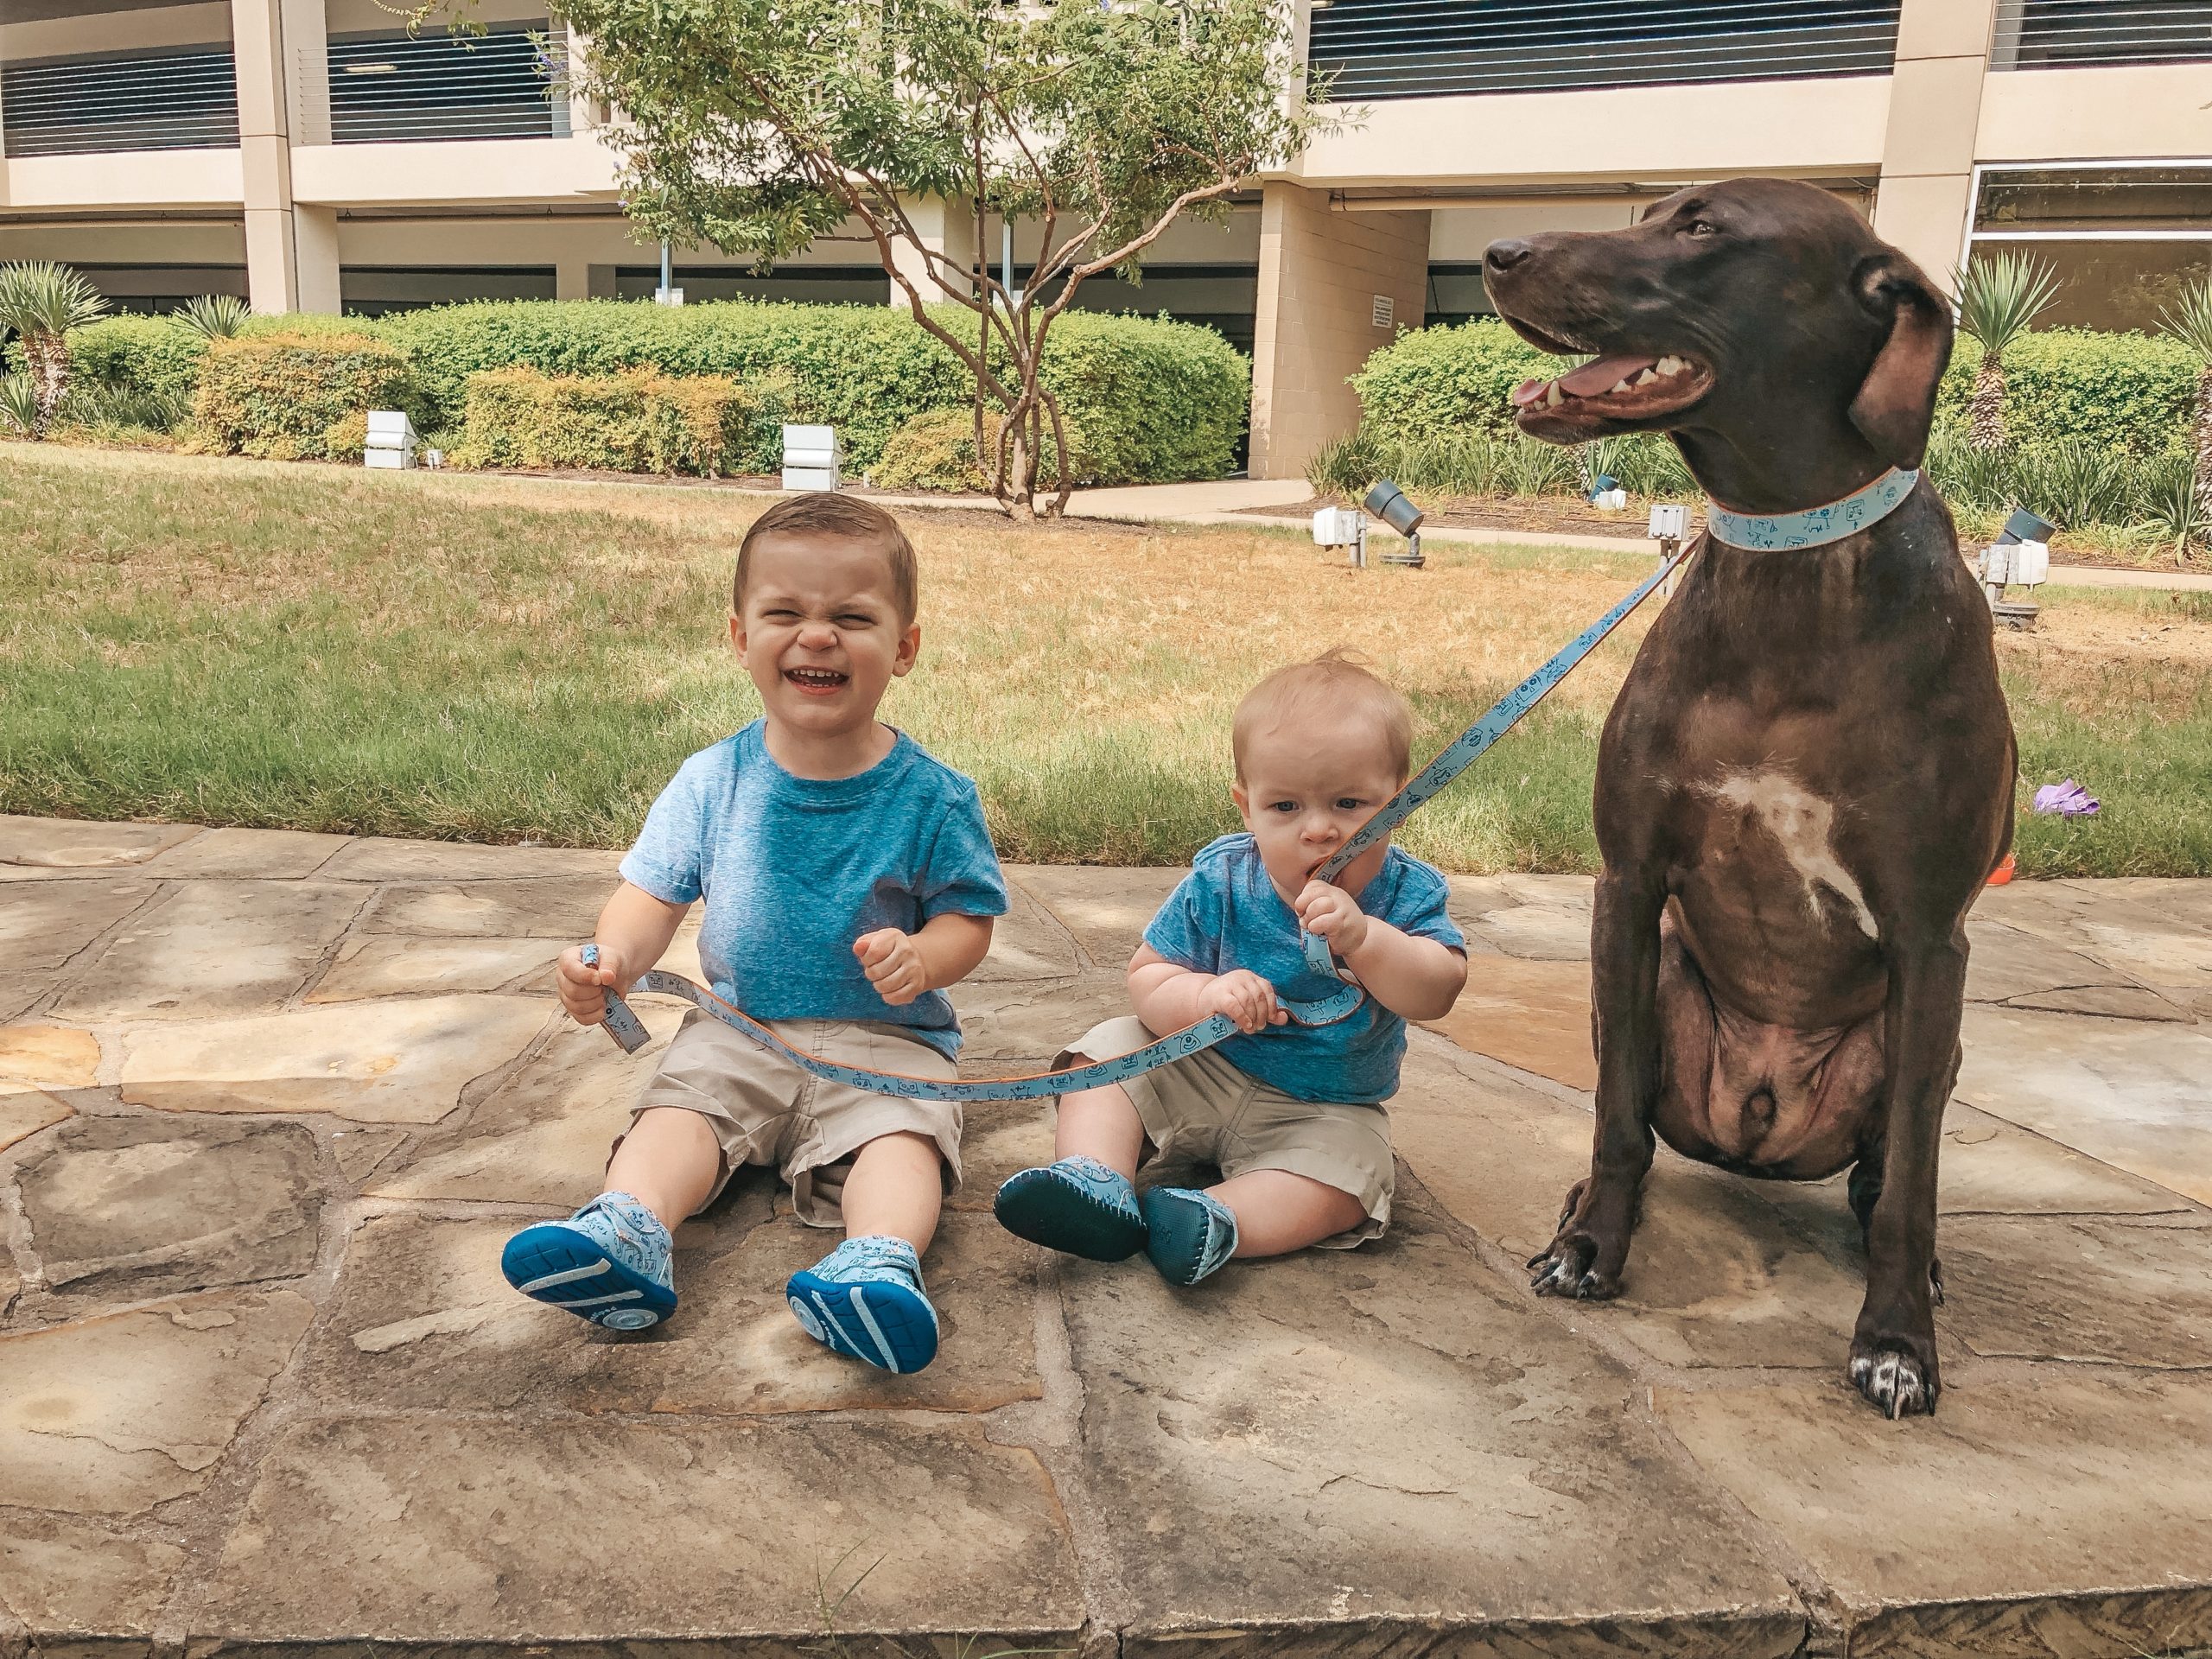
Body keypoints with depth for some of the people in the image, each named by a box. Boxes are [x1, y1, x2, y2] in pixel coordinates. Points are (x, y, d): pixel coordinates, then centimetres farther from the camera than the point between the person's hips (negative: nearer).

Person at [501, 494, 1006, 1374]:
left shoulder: (931, 797, -5)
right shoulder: (711, 782, 1)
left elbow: (969, 918, 0)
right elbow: (653, 894, 4)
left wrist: (922, 958, -24)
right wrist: (613, 956, -19)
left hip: (885, 1037, -2)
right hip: (739, 1029, 2)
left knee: (899, 1133, -29)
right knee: (679, 1106, -24)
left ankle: (881, 1259, -50)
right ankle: (624, 1233, -45)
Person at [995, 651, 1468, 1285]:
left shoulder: (1406, 894, -13)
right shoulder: (1220, 882, -13)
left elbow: (1436, 992, -27)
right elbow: (1147, 976, -11)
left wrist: (1361, 935, -43)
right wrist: (1204, 997, -34)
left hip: (1324, 1110, -1)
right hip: (1199, 1071, 2)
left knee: (1343, 1184, -29)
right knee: (1106, 1053, -14)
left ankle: (1215, 1220, -39)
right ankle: (1096, 1184, -33)